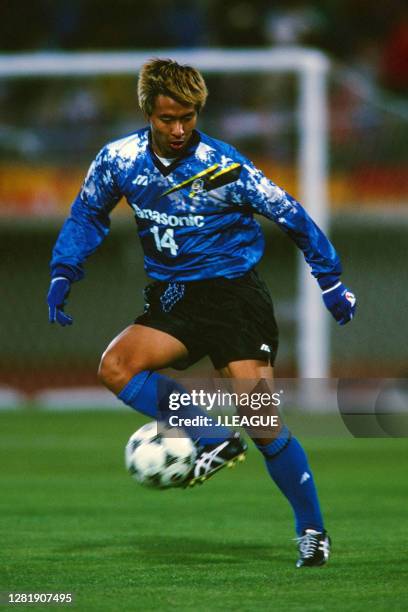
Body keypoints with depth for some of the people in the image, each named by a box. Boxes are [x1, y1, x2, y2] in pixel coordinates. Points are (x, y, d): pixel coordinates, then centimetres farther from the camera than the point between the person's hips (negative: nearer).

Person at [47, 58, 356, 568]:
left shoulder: (223, 166, -14)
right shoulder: (118, 160, -4)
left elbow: (290, 216, -4)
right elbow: (86, 215, 15)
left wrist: (331, 282, 0)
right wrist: (62, 276, 4)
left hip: (233, 292, -4)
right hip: (171, 297, 4)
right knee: (115, 367, -23)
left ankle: (312, 531, 4)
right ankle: (214, 440, -9)